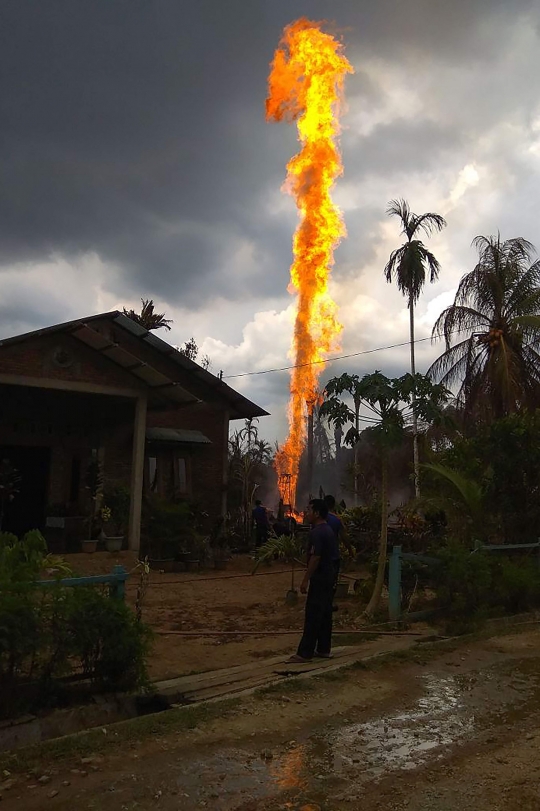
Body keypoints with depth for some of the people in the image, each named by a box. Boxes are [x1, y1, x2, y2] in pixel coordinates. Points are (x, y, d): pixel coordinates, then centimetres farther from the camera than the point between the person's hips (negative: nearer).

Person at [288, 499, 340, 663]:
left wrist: (306, 580, -19)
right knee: (325, 614, 13)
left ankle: (305, 653, -2)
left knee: (313, 616, -6)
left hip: (320, 578, -10)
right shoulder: (329, 530, 13)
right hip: (329, 577, 10)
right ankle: (324, 649, 19)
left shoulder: (317, 532, -18)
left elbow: (315, 558, -23)